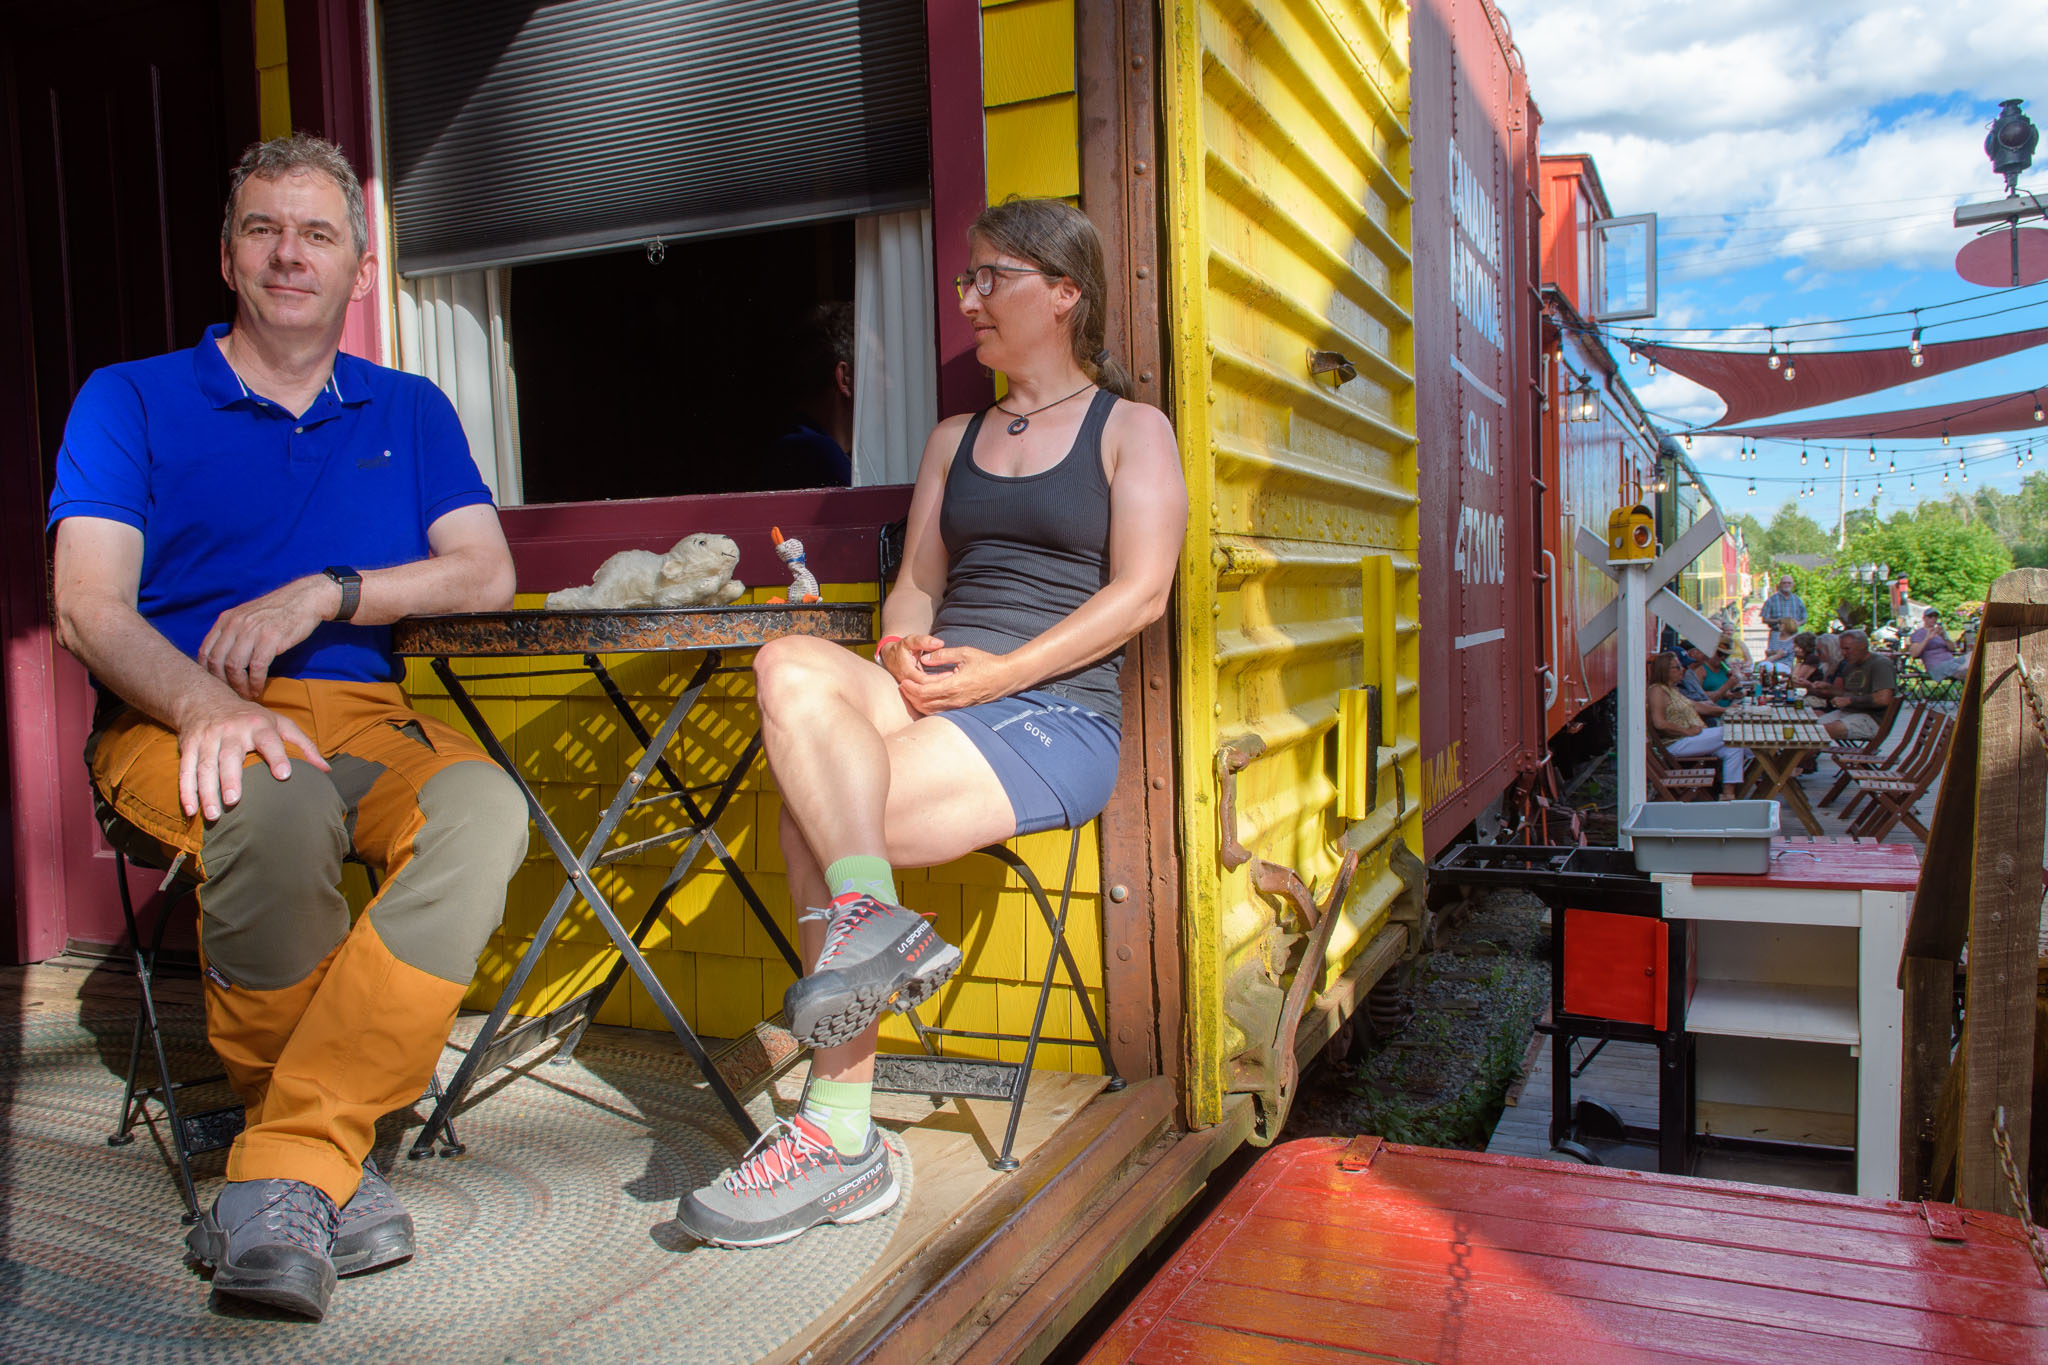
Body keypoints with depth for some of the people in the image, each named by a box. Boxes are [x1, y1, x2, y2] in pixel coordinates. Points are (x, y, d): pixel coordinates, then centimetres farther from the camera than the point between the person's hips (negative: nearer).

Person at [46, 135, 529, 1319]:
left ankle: (288, 1168, -29)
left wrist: (323, 594, -9)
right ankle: (331, 1158, -18)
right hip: (173, 725, -2)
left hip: (361, 715, 2)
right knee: (275, 806, -38)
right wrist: (207, 703, -23)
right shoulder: (131, 401, 12)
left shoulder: (410, 412, 20)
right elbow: (91, 612, -1)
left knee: (483, 810, -33)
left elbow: (487, 575, 7)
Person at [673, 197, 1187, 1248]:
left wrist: (998, 672, -14)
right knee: (792, 668, -27)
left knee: (810, 820, -26)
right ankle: (874, 923, -35)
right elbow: (915, 585, 21)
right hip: (935, 699, 5)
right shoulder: (954, 439, 26)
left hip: (1055, 718, -5)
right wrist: (904, 651, -4)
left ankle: (839, 1140, -18)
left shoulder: (1132, 430, 9)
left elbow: (1140, 592, -4)